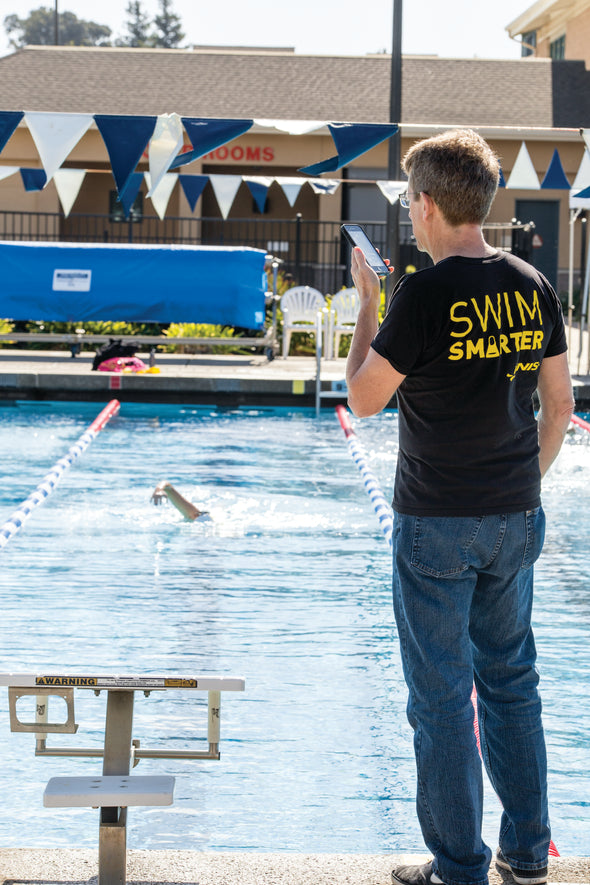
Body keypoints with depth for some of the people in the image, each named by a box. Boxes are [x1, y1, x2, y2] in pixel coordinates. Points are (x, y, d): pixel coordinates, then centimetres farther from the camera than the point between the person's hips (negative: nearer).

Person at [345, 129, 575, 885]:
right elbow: (559, 406, 8)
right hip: (514, 519, 6)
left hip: (436, 523, -5)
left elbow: (364, 399, -8)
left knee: (442, 694, 3)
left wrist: (366, 303, 2)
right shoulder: (532, 287, 2)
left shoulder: (426, 294, -15)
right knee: (511, 680, 16)